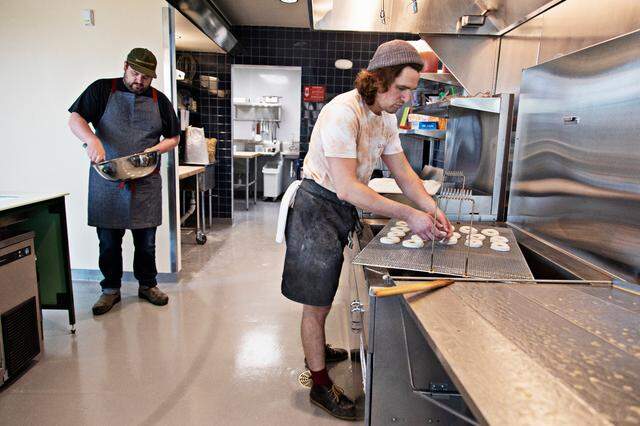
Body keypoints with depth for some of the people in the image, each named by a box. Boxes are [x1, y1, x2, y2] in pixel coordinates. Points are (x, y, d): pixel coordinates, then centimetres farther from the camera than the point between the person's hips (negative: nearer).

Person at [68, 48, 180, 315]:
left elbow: (173, 138, 13)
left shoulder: (159, 100, 10)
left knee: (146, 240, 8)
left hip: (146, 183, 2)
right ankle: (110, 289, 22)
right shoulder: (102, 90, 4)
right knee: (108, 240, 6)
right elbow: (75, 119, -2)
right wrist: (92, 140, -23)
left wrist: (156, 149, -8)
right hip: (107, 181, -1)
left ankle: (147, 285, 25)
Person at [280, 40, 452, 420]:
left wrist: (432, 209, -8)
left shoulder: (387, 116, 3)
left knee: (325, 294, 24)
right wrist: (409, 215, -31)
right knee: (317, 303, 4)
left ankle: (317, 349, 46)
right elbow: (346, 188, -33)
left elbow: (403, 171, 6)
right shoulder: (343, 113, -26)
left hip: (344, 209, 8)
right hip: (318, 208, -8)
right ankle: (321, 384, 20)